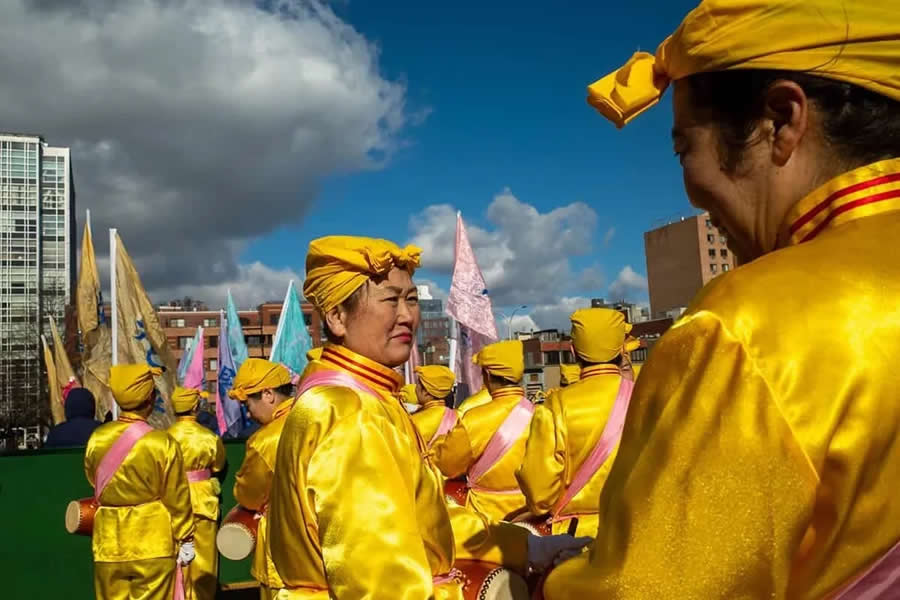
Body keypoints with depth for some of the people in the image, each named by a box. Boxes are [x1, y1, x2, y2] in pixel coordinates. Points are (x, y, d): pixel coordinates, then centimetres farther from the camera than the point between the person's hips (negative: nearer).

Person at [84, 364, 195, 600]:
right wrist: (186, 541, 4)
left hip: (110, 545, 3)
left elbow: (94, 483, 12)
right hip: (153, 544, -3)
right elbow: (177, 498, -8)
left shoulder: (97, 439, -6)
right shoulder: (162, 443, -15)